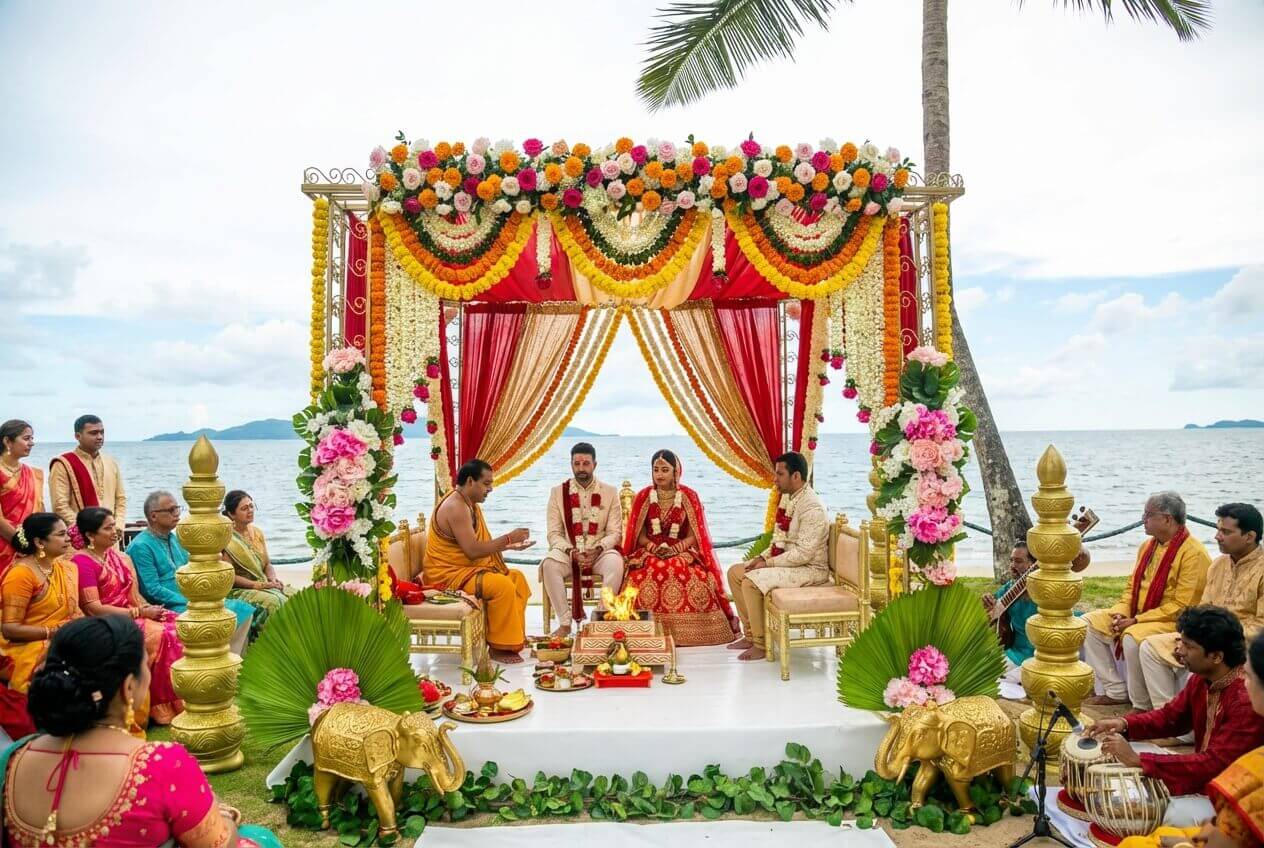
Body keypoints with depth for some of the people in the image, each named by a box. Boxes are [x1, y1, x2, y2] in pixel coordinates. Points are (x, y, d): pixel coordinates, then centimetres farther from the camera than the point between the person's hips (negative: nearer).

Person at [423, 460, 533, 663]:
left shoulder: (471, 504, 12)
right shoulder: (456, 506, -21)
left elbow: (482, 544, 15)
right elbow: (472, 550, -26)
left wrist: (511, 545, 2)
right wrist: (508, 538, -19)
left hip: (467, 568, 11)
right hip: (447, 575, -11)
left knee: (517, 578, 6)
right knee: (503, 585, -26)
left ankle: (515, 637, 10)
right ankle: (499, 647, -13)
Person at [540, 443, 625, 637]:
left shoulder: (610, 492, 6)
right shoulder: (558, 492, 6)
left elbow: (615, 532, 1)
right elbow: (554, 533, 2)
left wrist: (598, 549, -19)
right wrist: (571, 551, -17)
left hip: (600, 553, 0)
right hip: (568, 552, 1)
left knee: (615, 562, -34)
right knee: (549, 563, -32)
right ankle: (565, 622, -21)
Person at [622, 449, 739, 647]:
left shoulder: (689, 496, 4)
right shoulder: (643, 497, 7)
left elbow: (693, 535, 2)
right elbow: (639, 535, 7)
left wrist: (676, 548, -16)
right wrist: (653, 547, -13)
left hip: (682, 552, 0)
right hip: (650, 552, 1)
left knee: (694, 577, -34)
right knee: (643, 577, -34)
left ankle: (687, 631, -19)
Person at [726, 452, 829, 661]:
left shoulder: (812, 508, -23)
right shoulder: (787, 497, 7)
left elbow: (803, 554, -26)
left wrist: (769, 563, -20)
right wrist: (763, 557, 1)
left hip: (809, 569, -10)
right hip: (785, 561, 10)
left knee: (751, 581, -25)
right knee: (735, 572, 5)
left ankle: (761, 644, -12)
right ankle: (750, 634, 10)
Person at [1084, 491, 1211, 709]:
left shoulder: (1193, 553, -17)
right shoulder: (1148, 546, 10)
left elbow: (1181, 607, -22)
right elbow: (1132, 587, 18)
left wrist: (1136, 621, -21)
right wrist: (1122, 612, -2)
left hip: (1174, 622, -9)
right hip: (1138, 615, 9)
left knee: (1133, 638, -35)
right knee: (1089, 622, -2)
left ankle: (1142, 706, -15)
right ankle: (1116, 692, 2)